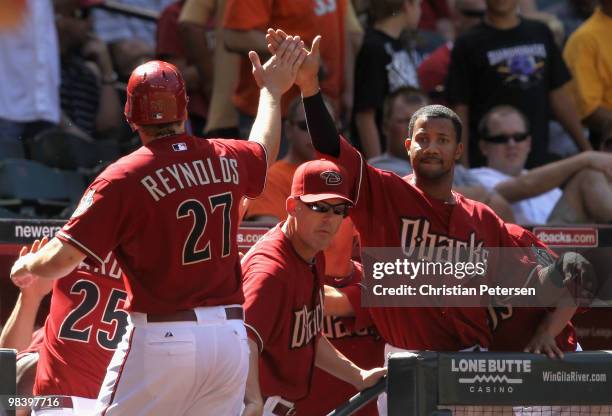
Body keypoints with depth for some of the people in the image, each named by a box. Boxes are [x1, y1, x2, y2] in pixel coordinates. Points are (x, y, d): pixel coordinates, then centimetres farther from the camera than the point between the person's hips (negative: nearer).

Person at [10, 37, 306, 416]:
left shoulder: (124, 178, -11)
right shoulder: (227, 160, 6)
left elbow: (61, 259, -12)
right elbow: (264, 152, 33)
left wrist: (26, 266, 10)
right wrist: (272, 92, 51)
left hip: (162, 340, -5)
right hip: (232, 337, 5)